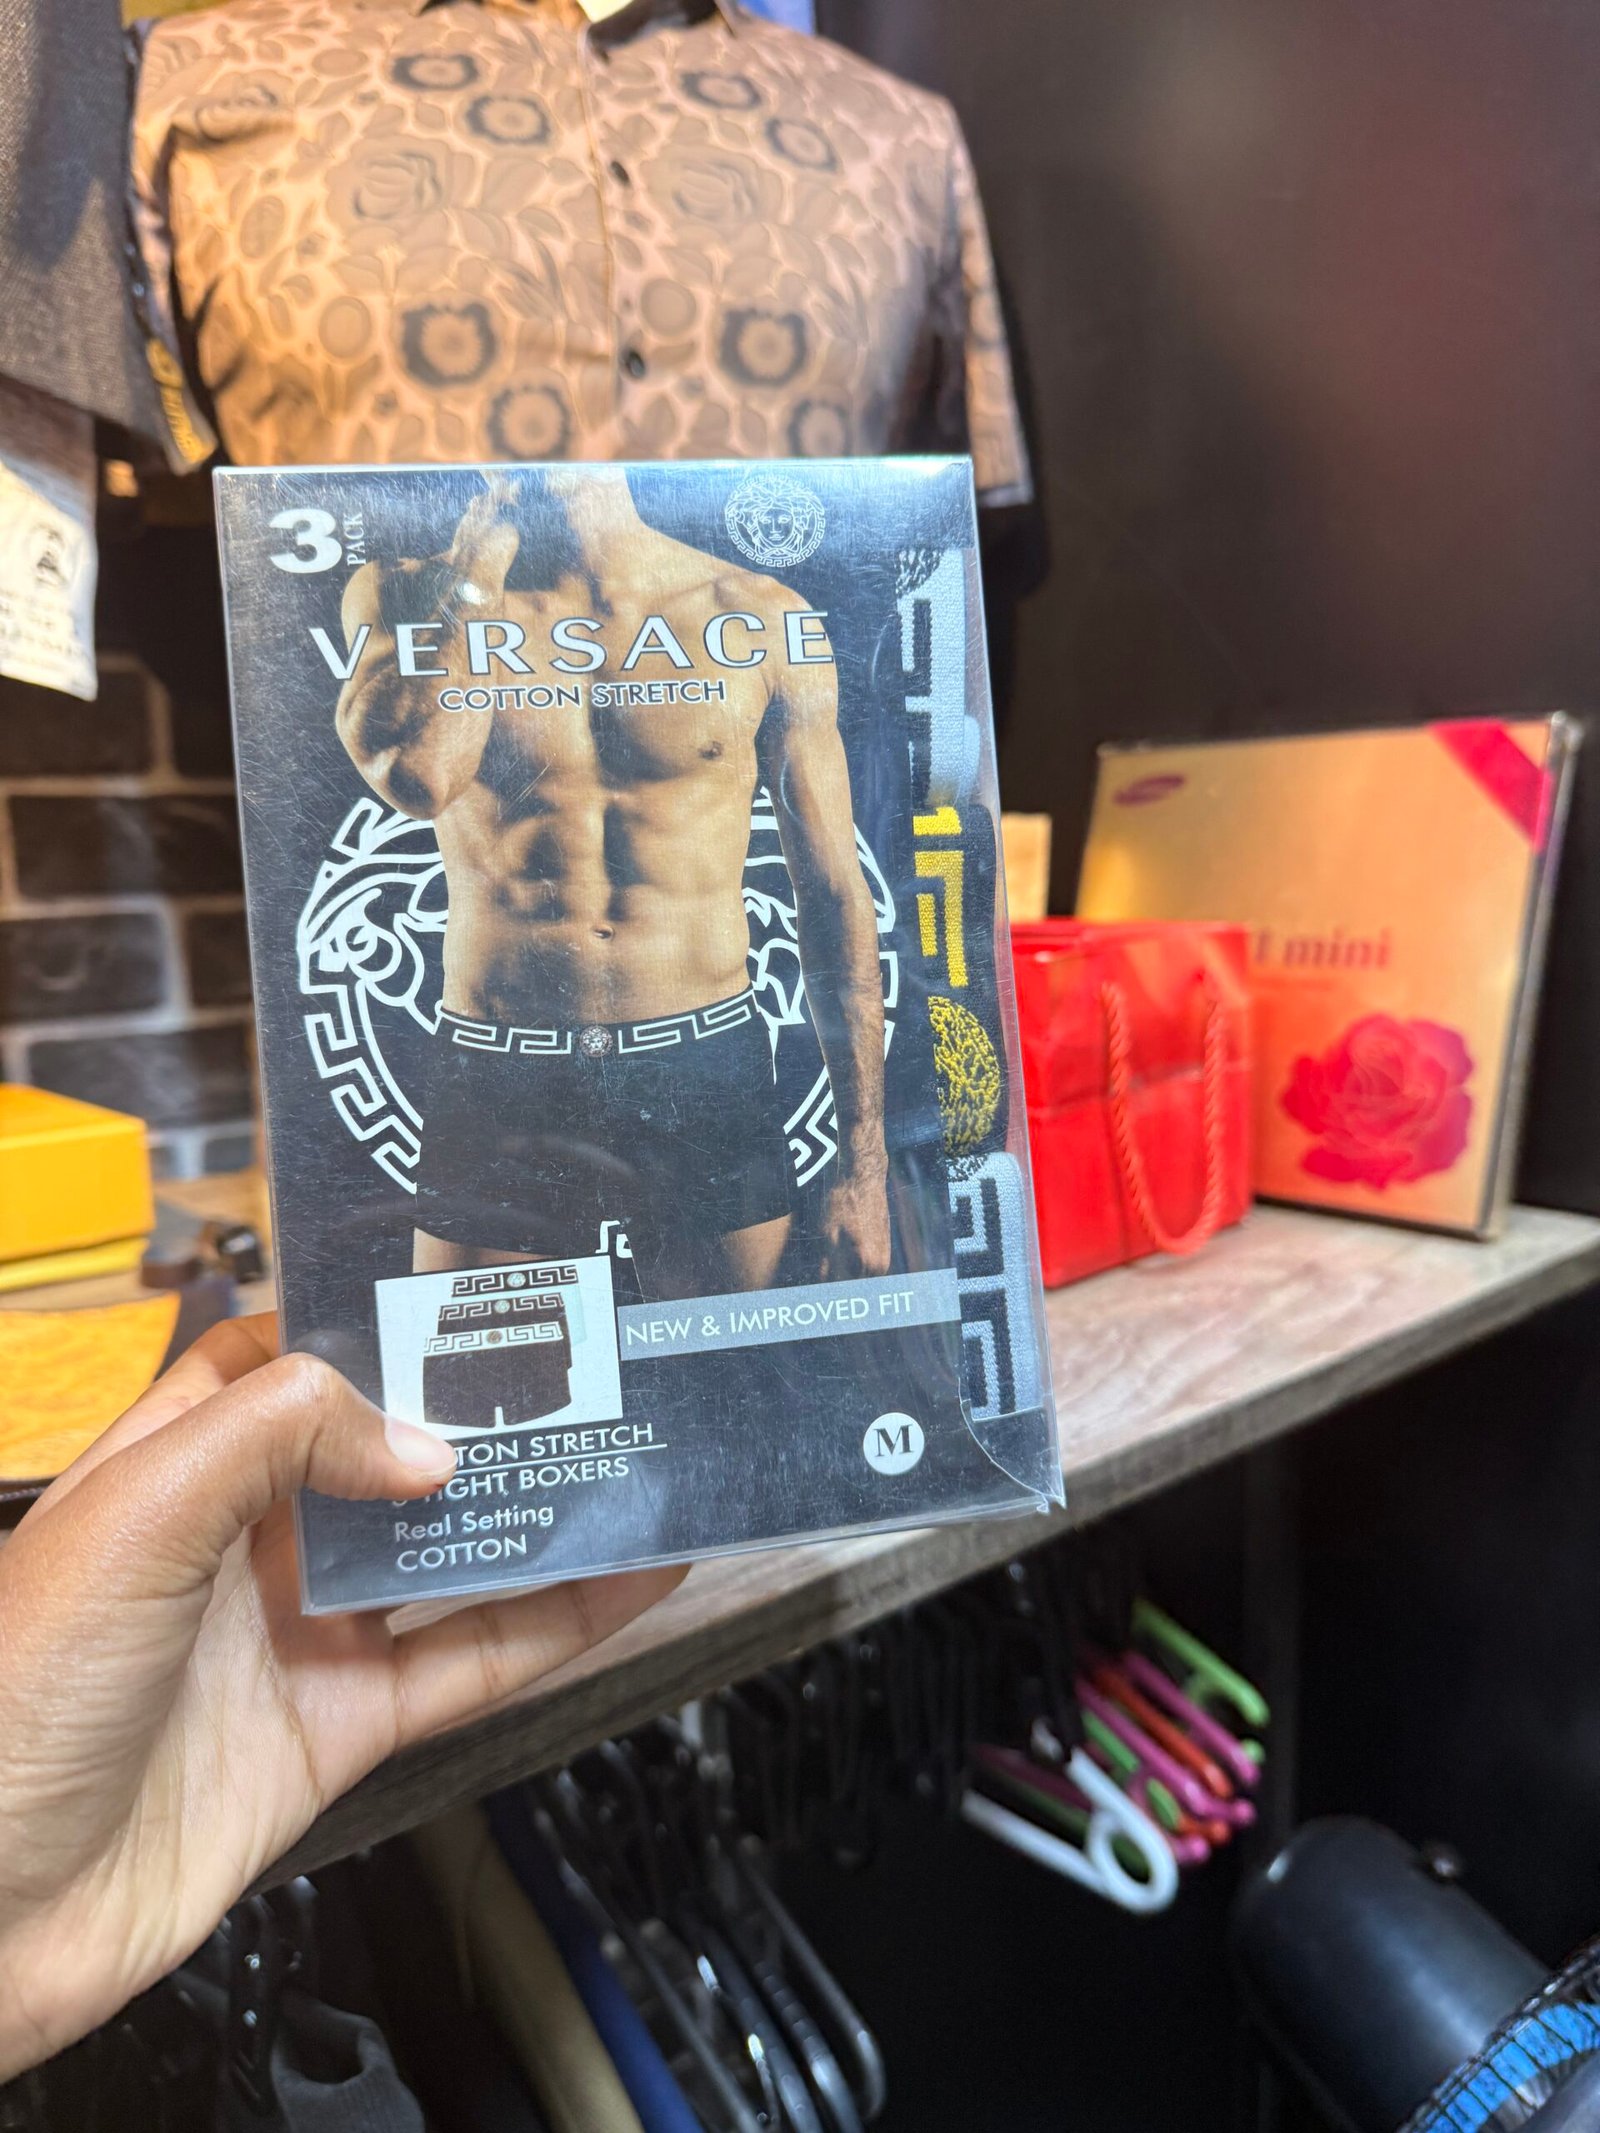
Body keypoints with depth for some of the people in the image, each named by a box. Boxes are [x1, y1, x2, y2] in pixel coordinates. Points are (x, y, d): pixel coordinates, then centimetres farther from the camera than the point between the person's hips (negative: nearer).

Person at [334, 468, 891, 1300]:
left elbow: (834, 893, 2)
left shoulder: (760, 617, 2)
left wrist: (863, 1165, -2)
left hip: (707, 1076, 1)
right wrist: (482, 558, -5)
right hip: (497, 1084, 0)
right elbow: (414, 777, -19)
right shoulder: (407, 596, 4)